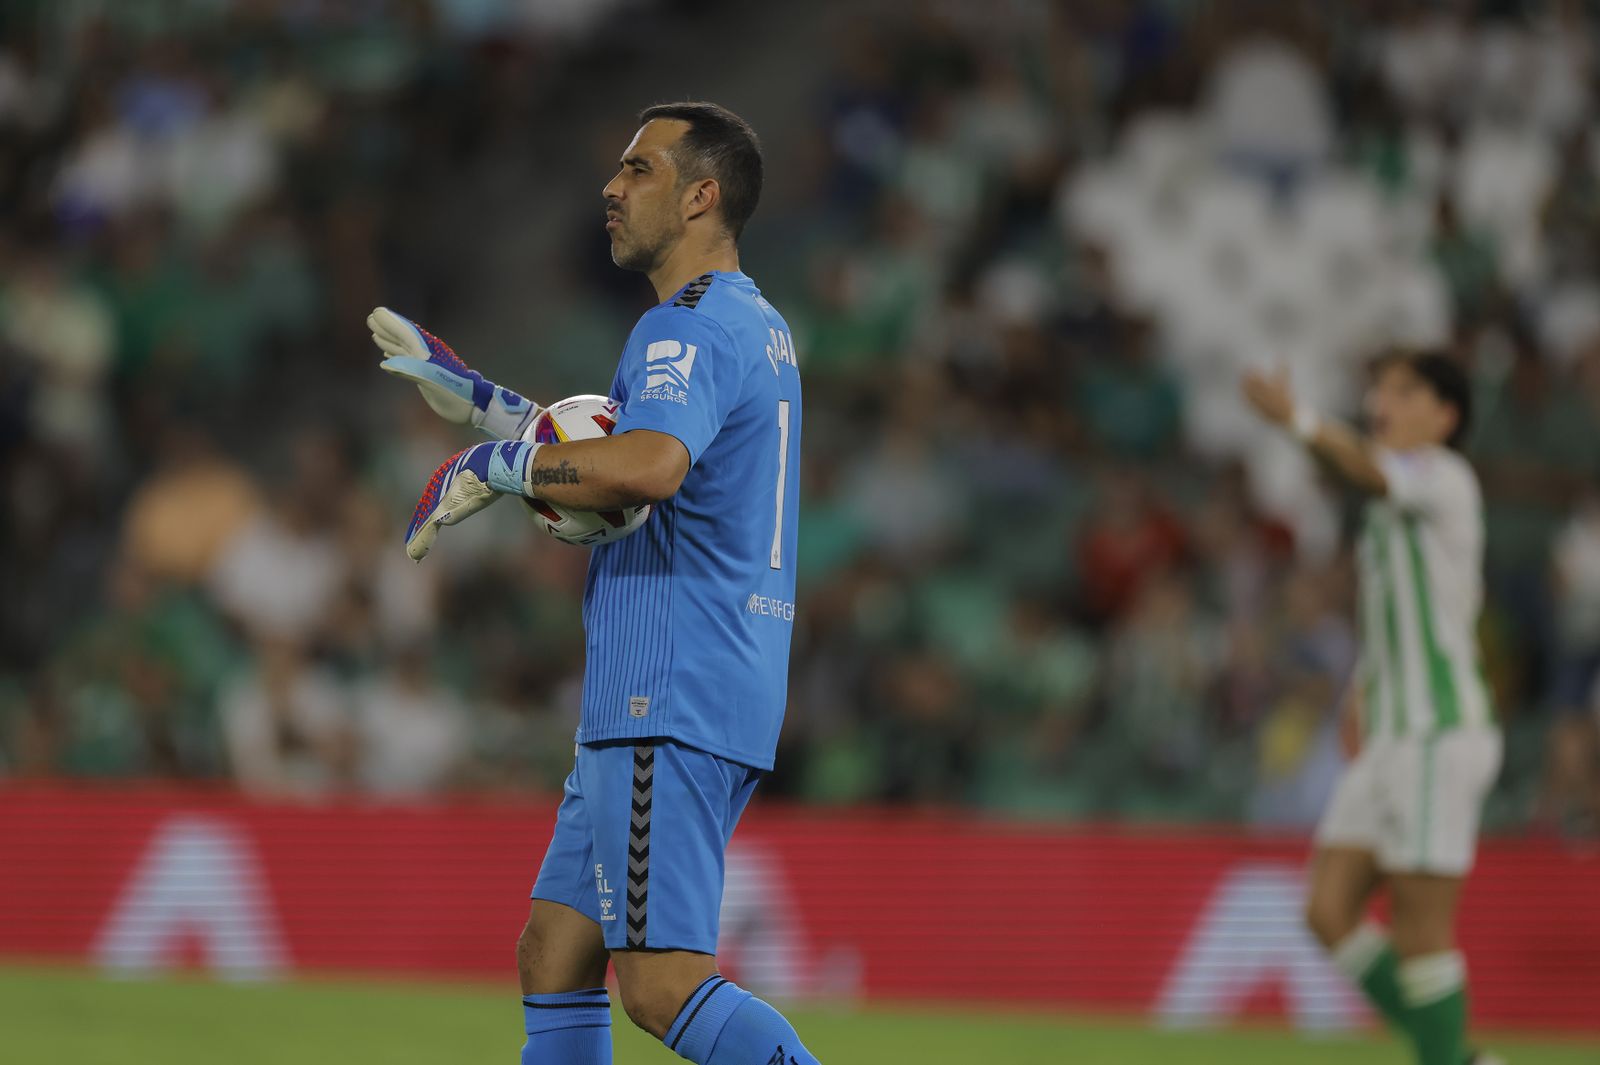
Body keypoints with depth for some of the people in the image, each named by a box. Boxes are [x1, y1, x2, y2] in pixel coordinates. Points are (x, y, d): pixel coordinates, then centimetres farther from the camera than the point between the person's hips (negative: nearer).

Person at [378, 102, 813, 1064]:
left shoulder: (688, 328, -13)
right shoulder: (759, 326, 20)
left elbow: (647, 467, -34)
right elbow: (620, 446, 32)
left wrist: (494, 465, -21)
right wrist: (472, 395, 30)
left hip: (672, 701, -10)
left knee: (663, 984, -15)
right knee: (555, 951, 12)